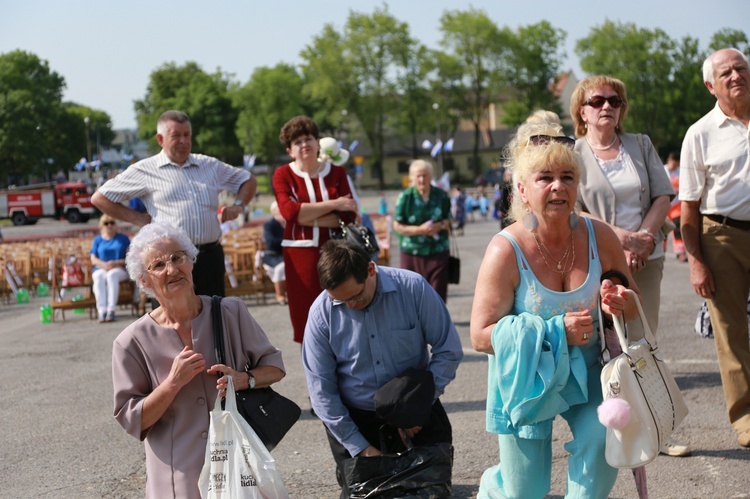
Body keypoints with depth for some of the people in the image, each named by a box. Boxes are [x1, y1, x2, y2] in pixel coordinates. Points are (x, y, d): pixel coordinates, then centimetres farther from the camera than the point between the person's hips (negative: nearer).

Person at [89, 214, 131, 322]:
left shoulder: (123, 238, 15)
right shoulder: (97, 240, 19)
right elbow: (93, 260, 9)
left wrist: (117, 263, -12)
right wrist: (104, 264, -12)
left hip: (120, 269, -2)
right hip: (101, 269, 2)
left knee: (112, 274, -38)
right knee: (99, 277, -36)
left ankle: (111, 310, -46)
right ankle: (101, 310, -46)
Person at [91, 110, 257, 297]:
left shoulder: (210, 165, 17)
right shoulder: (145, 170, 5)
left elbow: (248, 180, 30)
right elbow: (99, 198, 6)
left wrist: (238, 205, 11)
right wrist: (137, 219, 0)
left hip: (210, 256, 4)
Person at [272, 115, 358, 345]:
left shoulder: (337, 172, 8)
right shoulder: (283, 175, 4)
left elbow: (348, 215, -3)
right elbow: (289, 211, -13)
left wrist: (305, 217, -12)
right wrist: (334, 204, -12)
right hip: (301, 254, -1)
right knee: (306, 317, 0)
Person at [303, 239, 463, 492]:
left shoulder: (413, 288, -17)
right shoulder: (322, 312, -15)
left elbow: (448, 350, -10)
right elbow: (321, 390, -11)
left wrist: (421, 406, -17)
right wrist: (360, 447, -12)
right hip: (354, 417, 0)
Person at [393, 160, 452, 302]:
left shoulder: (442, 196, 3)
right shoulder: (405, 197, -4)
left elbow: (450, 220, 11)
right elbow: (397, 226, -4)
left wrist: (441, 225, -11)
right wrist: (419, 230, -17)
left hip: (438, 252, 2)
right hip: (412, 253, -1)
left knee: (438, 292, -1)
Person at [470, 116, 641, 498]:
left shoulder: (599, 237, -10)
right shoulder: (506, 250, -20)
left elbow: (634, 305, 6)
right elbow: (480, 336, -19)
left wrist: (621, 302, -20)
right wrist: (555, 330, -27)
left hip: (584, 370, 3)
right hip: (525, 377, -2)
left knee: (603, 436, -27)